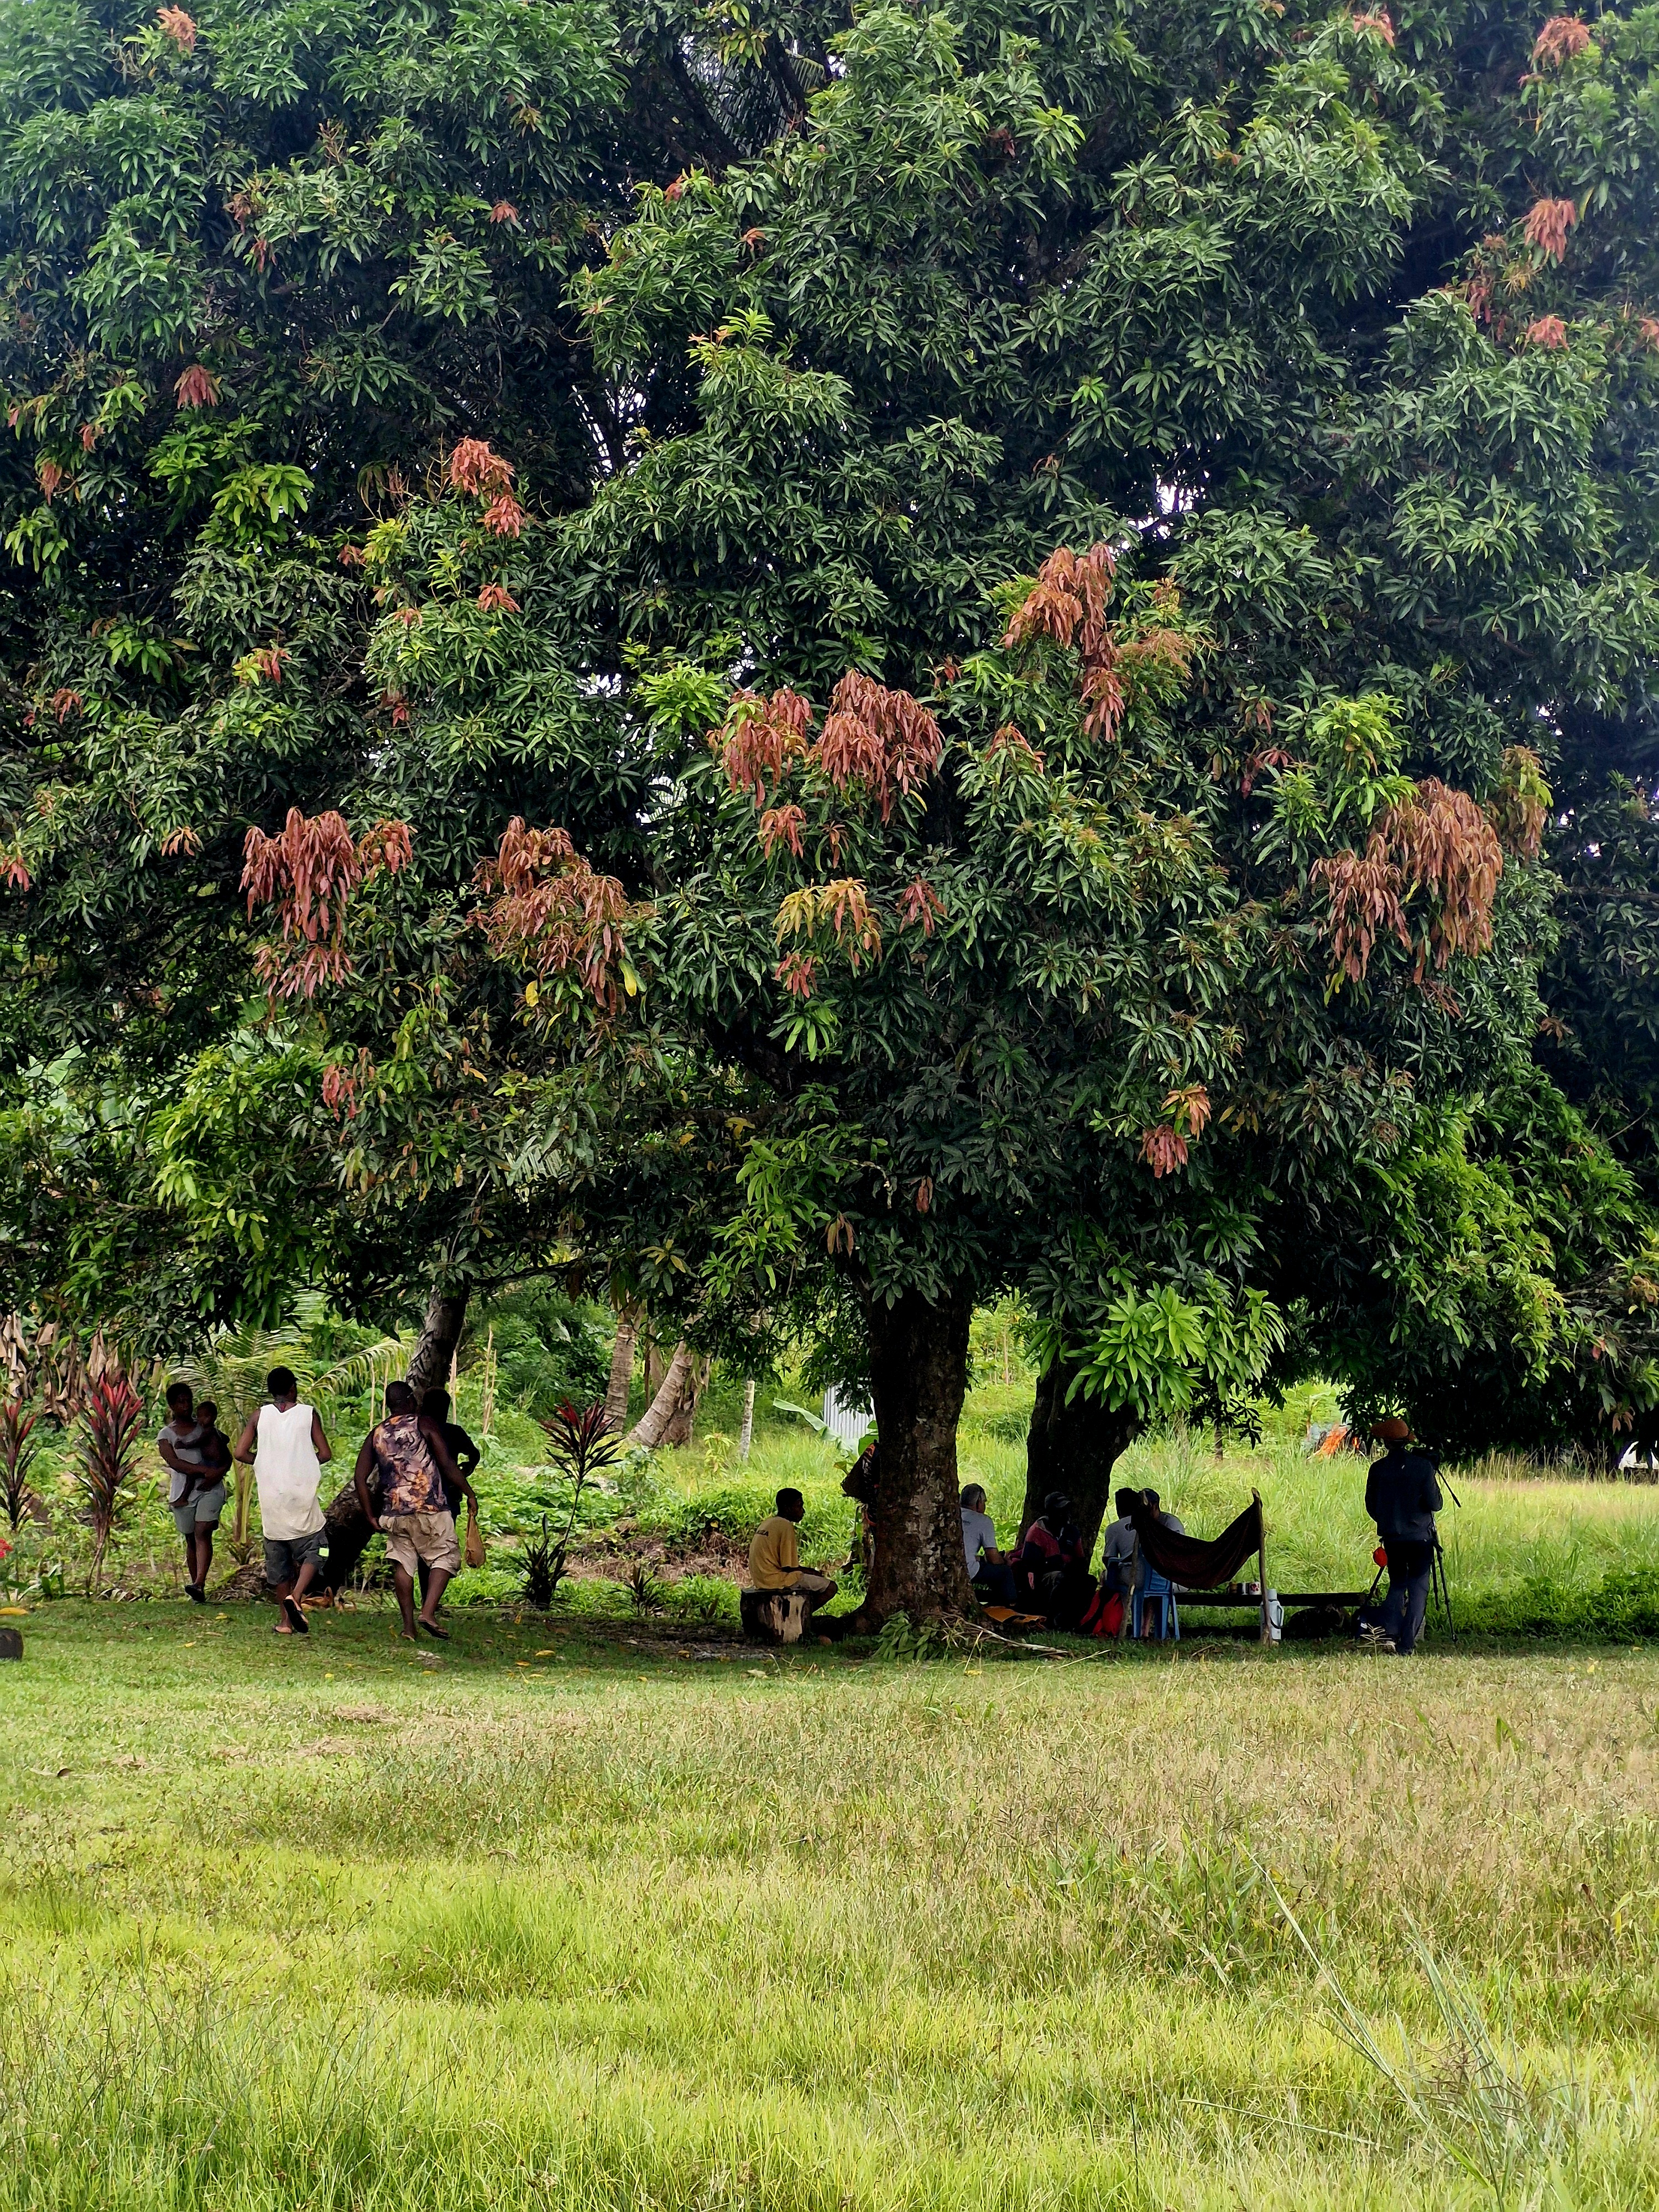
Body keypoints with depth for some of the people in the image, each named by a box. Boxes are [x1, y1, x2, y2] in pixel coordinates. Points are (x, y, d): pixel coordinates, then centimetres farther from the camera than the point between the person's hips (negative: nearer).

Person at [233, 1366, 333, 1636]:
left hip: (271, 1496, 2)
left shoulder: (259, 1416, 4)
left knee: (278, 1559, 11)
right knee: (311, 1552, 7)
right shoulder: (308, 1414, 0)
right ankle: (295, 1597, -18)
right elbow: (326, 1453, 0)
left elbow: (239, 1452, 0)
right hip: (302, 1493, -2)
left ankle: (285, 1620, 12)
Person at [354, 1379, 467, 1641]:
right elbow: (448, 1465, -7)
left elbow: (360, 1478, 9)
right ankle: (428, 1612, -12)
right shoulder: (425, 1426, -1)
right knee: (444, 1557, 5)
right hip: (430, 1509, -4)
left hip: (394, 1512, 4)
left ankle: (409, 1625, 7)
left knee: (403, 1563, 10)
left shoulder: (376, 1435, 12)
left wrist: (371, 1516, 14)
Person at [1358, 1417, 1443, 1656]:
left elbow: (1371, 1506, 5)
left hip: (1391, 1537, 2)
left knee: (1397, 1585, 16)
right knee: (1418, 1587, 4)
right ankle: (1406, 1645, -3)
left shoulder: (1378, 1468, -2)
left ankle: (1385, 1630, -3)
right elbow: (1435, 1504, -9)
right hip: (1420, 1536, -2)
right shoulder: (1423, 1465, -8)